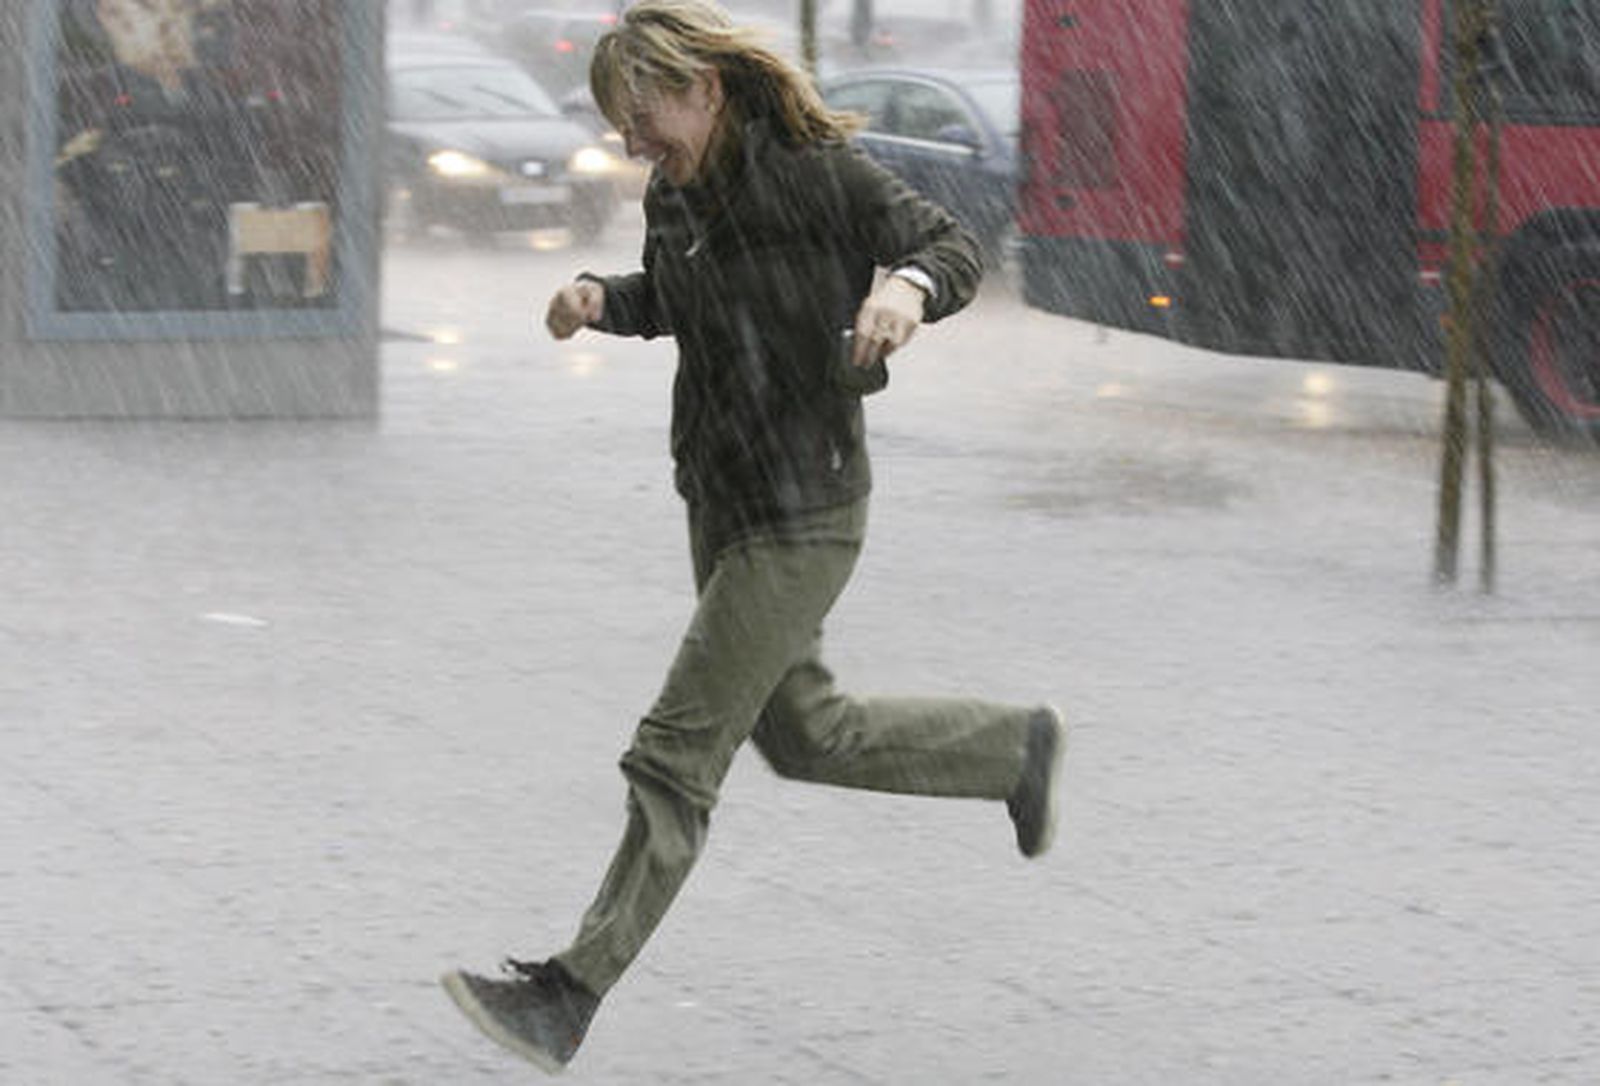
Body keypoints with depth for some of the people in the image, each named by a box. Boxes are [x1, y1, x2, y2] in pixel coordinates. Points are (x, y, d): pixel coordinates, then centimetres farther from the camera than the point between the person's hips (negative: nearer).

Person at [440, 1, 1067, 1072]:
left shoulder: (821, 174, -17)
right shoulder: (675, 193, 4)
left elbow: (955, 245, -9)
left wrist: (907, 285, -33)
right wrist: (599, 298, 0)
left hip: (802, 518, -9)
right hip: (721, 501, 9)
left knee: (677, 755, -7)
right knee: (805, 735, 20)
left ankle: (569, 998, -4)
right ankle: (1018, 748, 38)